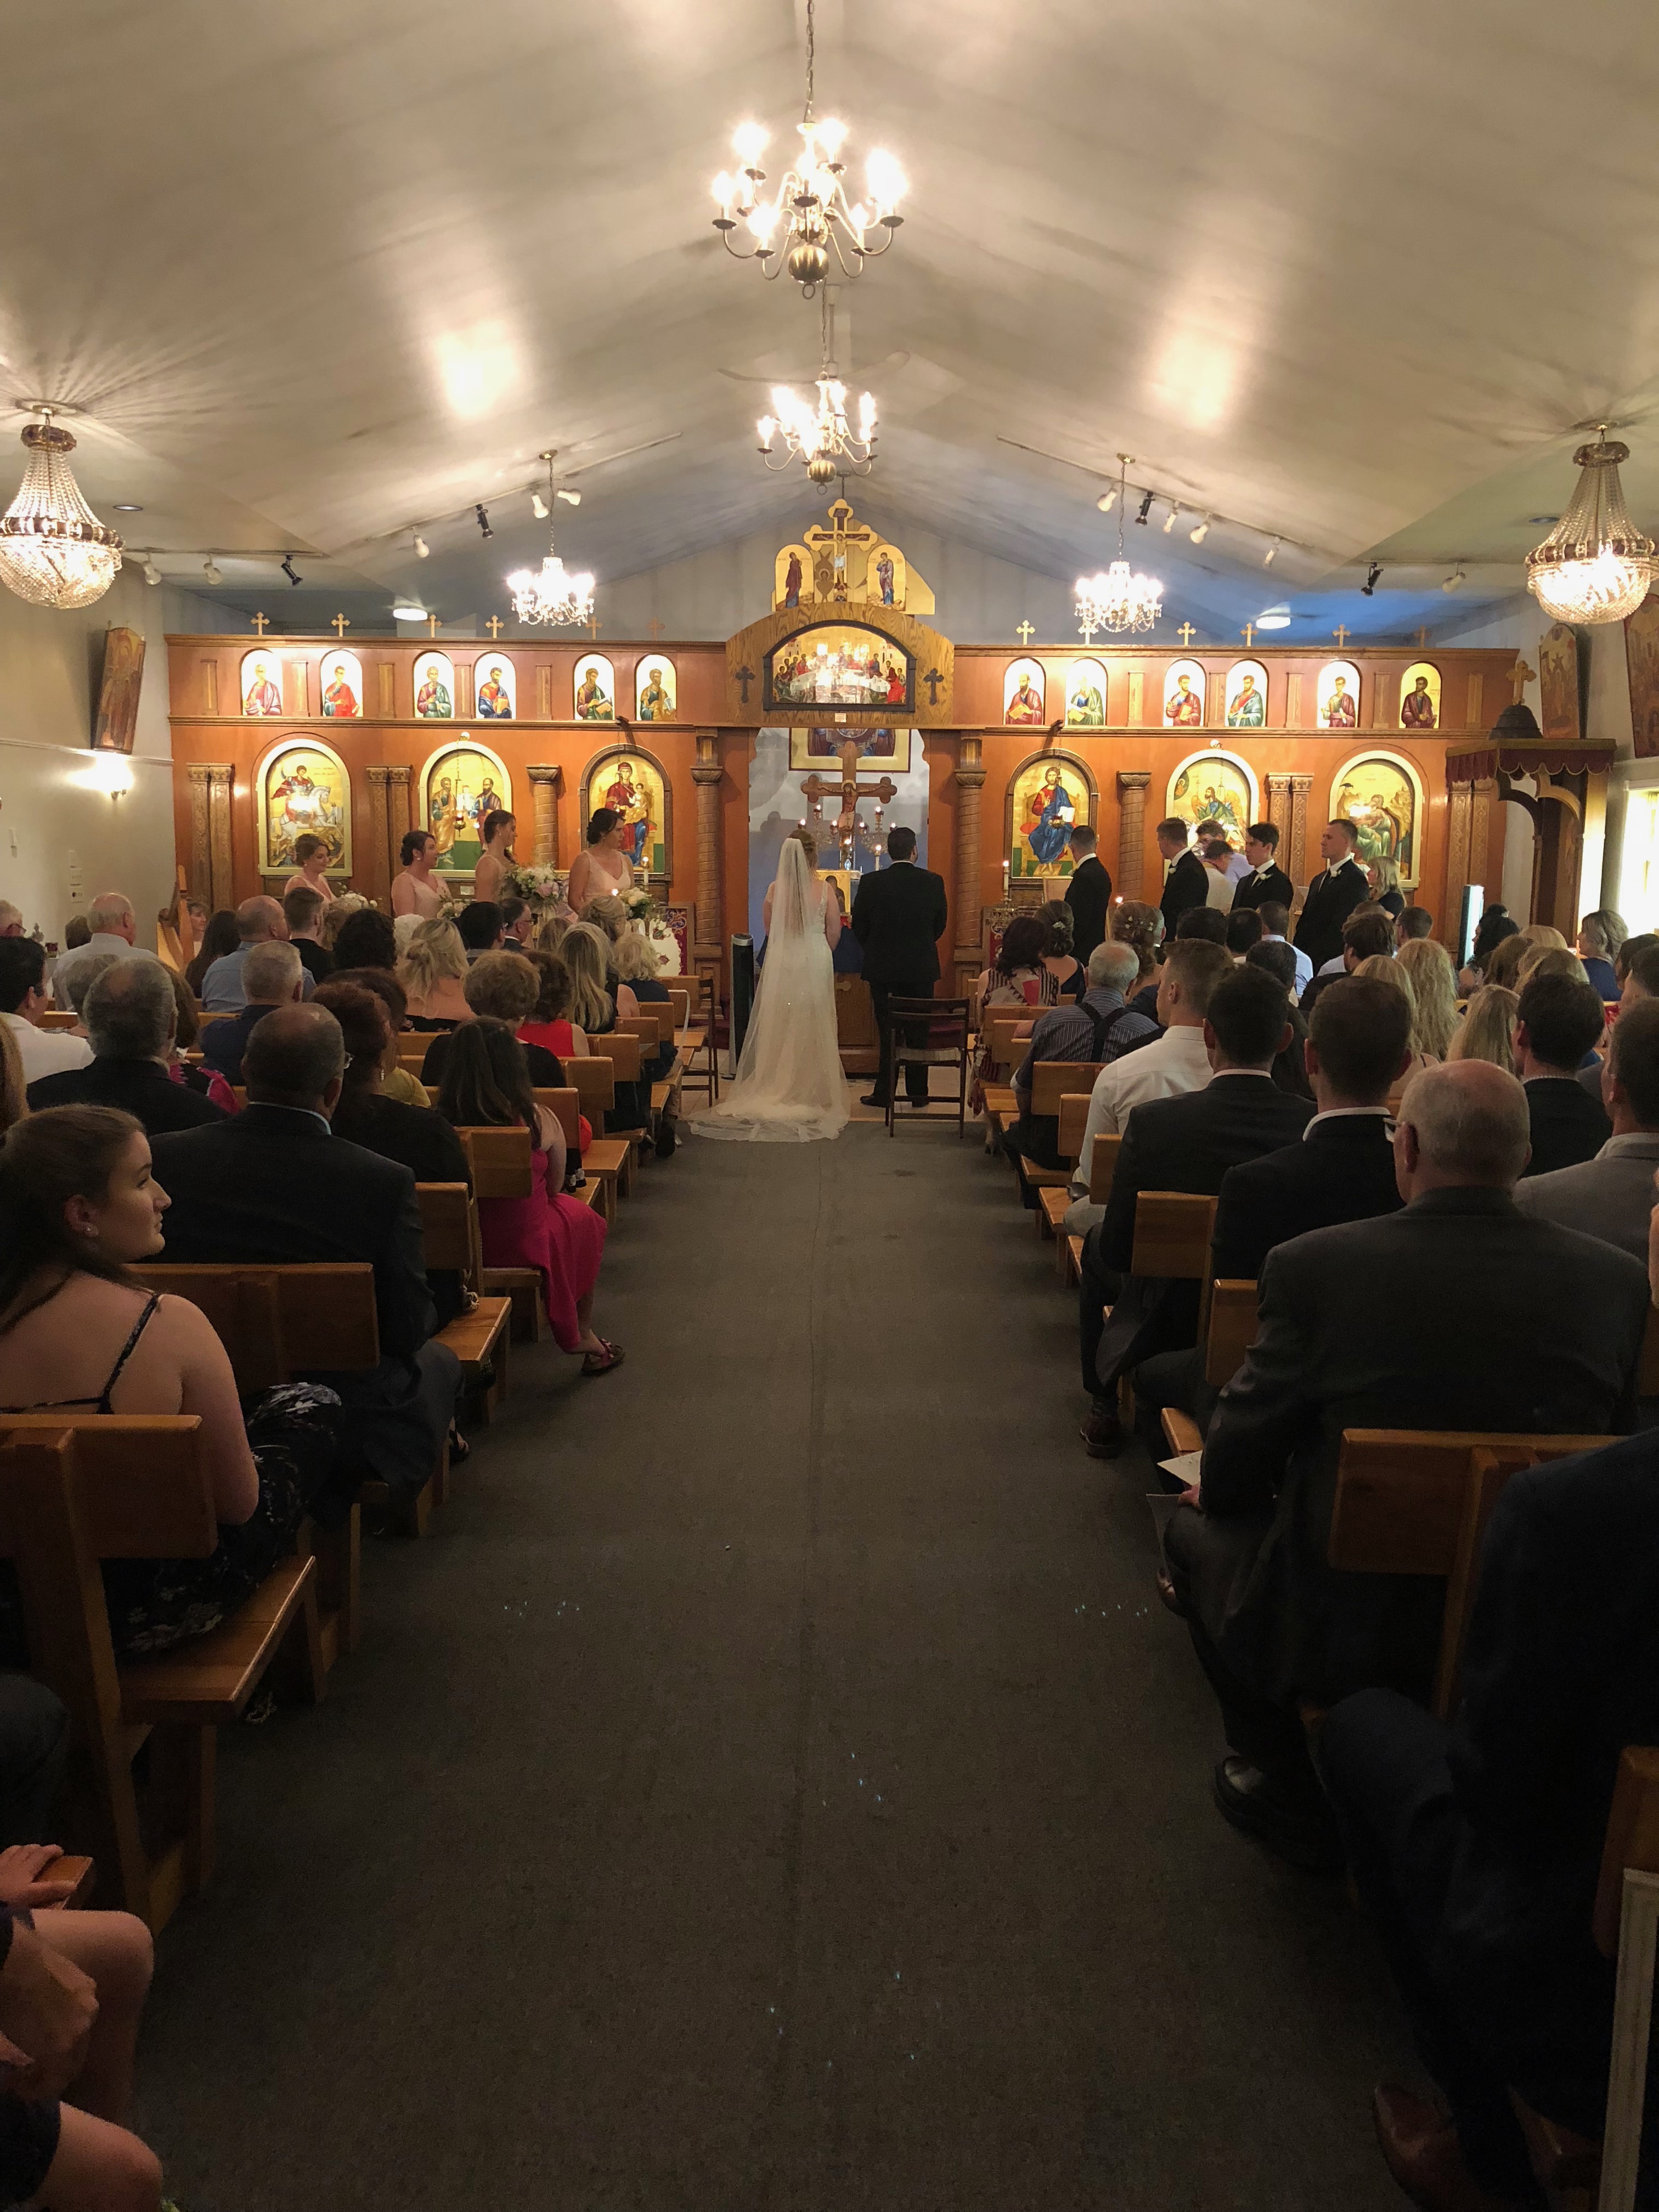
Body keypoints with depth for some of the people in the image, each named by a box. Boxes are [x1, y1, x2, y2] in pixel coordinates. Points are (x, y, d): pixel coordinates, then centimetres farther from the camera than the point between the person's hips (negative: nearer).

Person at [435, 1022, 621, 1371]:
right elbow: (555, 1187, -3)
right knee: (582, 1218, 29)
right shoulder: (538, 1121, -19)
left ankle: (577, 1335, 42)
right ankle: (581, 1336, 41)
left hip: (454, 1247, 4)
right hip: (525, 1247, -3)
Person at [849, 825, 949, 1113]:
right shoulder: (933, 882, -5)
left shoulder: (870, 882, -9)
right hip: (922, 968, 1)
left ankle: (884, 1092, 8)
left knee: (887, 1032, 5)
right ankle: (918, 1093, 14)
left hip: (882, 968, -1)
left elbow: (859, 925, -2)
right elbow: (941, 924, 5)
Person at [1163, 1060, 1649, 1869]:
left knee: (1198, 1524, 23)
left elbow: (1234, 1467, -9)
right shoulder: (1618, 1279, -8)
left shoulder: (1313, 1266, -19)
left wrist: (1215, 1489, 16)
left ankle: (1285, 1797, 30)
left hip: (1337, 1638, -4)